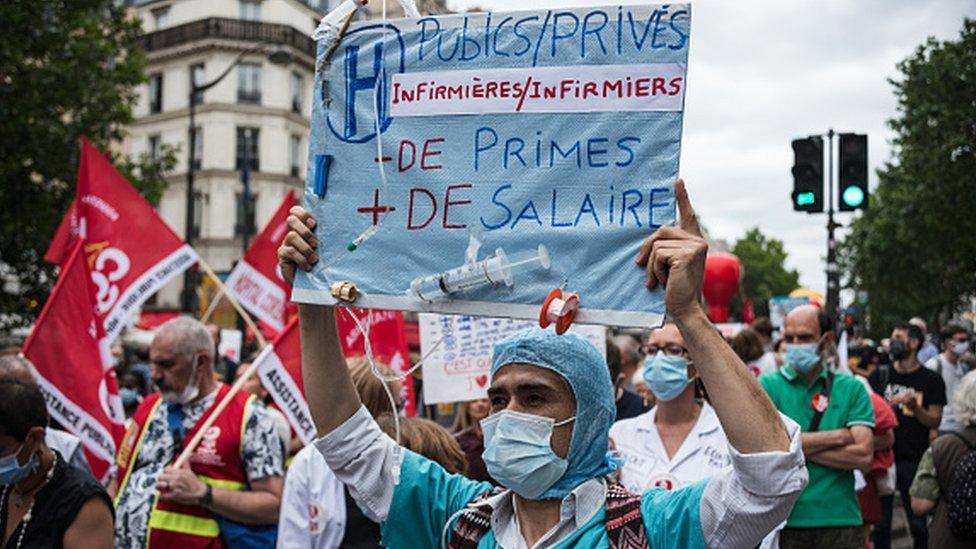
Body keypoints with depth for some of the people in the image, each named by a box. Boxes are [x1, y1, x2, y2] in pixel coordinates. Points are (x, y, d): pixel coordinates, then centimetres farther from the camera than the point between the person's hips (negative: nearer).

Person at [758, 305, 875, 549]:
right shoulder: (767, 385, 4)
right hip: (781, 522, -1)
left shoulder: (851, 388, 8)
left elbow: (863, 455, -4)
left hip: (840, 521, 1)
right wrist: (838, 436, -7)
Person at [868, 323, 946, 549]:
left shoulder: (931, 380, 3)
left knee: (919, 523, 1)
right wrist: (892, 403, -13)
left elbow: (935, 421, 1)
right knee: (881, 521, 7)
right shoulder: (880, 375, 8)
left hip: (914, 460, -2)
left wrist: (915, 408, -17)